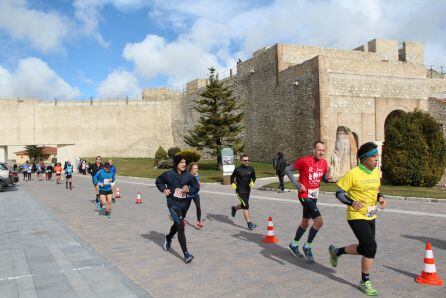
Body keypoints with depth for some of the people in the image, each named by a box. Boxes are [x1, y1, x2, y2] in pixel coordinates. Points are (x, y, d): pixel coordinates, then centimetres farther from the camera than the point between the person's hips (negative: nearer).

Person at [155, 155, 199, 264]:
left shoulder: (189, 176, -4)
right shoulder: (168, 174, -7)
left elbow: (196, 187, 6)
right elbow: (158, 181, 11)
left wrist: (188, 190, -12)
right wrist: (164, 190, -4)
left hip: (184, 204, 4)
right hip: (173, 204, -4)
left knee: (177, 225, 24)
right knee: (181, 227, -16)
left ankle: (168, 238, 58)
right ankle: (186, 254, -14)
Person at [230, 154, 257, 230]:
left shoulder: (251, 169, 0)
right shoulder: (238, 169, -10)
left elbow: (253, 177, 15)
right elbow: (232, 177, 5)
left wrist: (252, 182, -4)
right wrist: (233, 183, -10)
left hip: (247, 190, 6)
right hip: (240, 190, -6)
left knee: (244, 205, 21)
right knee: (246, 206, -13)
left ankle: (234, 208, 53)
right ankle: (249, 223, -9)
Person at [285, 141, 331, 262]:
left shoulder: (324, 163, 2)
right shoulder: (304, 161, -16)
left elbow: (324, 177, 14)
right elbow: (288, 169, -10)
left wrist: (327, 179, -10)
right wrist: (297, 185, -15)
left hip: (314, 196, 7)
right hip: (305, 195, -7)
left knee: (305, 222, 19)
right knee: (319, 222, -16)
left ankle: (294, 244, 38)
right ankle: (307, 247, 3)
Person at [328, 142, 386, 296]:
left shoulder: (377, 172, 4)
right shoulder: (353, 174, -18)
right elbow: (339, 193, -13)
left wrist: (380, 198, -2)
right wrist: (352, 202, -29)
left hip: (371, 217, 8)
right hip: (356, 216, -8)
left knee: (364, 248, 13)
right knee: (371, 247, -12)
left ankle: (336, 251, 39)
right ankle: (365, 282, 9)